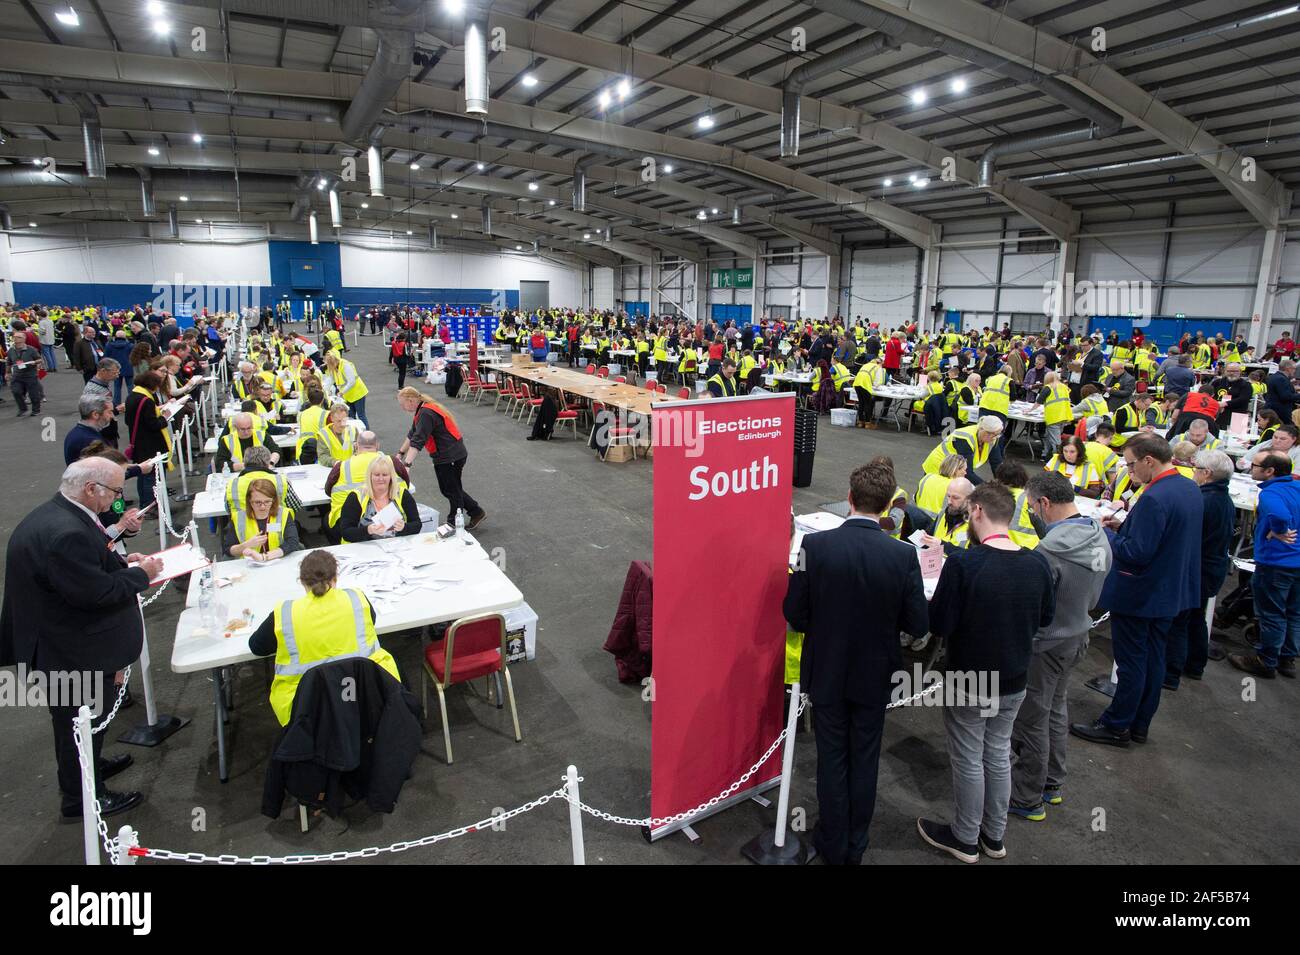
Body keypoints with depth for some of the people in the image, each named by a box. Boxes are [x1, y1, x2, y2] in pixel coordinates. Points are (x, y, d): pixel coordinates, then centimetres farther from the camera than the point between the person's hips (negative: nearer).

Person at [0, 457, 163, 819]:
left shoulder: (54, 515, 0)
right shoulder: (66, 533, -33)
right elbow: (96, 592, -31)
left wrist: (121, 562, 3)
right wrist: (140, 574, -18)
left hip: (62, 641, 10)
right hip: (72, 653, -10)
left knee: (76, 718, 29)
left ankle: (87, 766, 50)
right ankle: (82, 797, 29)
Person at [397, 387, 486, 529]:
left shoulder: (426, 414, -21)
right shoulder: (422, 411, 11)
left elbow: (417, 441, -29)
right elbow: (412, 434, 21)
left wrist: (407, 464, -32)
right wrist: (400, 453, 20)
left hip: (450, 457, -10)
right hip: (451, 455, 10)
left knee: (451, 491, 4)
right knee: (449, 489, 18)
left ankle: (454, 523, 17)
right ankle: (477, 512, 26)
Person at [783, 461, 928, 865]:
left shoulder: (816, 545, -20)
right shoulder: (903, 555, -18)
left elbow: (793, 612, -14)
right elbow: (917, 625, -12)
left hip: (826, 673, -1)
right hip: (874, 675, 1)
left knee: (832, 759, 16)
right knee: (864, 760, 19)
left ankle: (833, 844, 32)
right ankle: (855, 846, 35)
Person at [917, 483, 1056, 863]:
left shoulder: (962, 563, -26)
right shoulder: (1038, 563, -9)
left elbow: (939, 625, -22)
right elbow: (1046, 617, 7)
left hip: (969, 682, -5)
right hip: (1014, 681, 5)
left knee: (969, 761, 12)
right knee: (999, 756, 21)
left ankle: (964, 839, 31)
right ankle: (994, 836, 38)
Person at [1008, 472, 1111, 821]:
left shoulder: (1051, 549, -30)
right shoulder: (1100, 537, -3)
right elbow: (1093, 595, 9)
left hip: (1045, 645, -8)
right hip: (1078, 636, 8)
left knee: (1031, 721, 7)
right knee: (1055, 708, 24)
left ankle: (1027, 799, 22)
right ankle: (1052, 784, 40)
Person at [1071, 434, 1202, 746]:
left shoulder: (1154, 498, -28)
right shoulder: (1190, 488, 3)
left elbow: (1137, 553, -27)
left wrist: (1106, 533, -13)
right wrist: (1124, 526, 5)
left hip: (1139, 597, -9)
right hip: (1172, 591, 9)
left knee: (1131, 663, 4)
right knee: (1153, 660, 17)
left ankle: (1116, 726, 17)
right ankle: (1139, 725, 30)